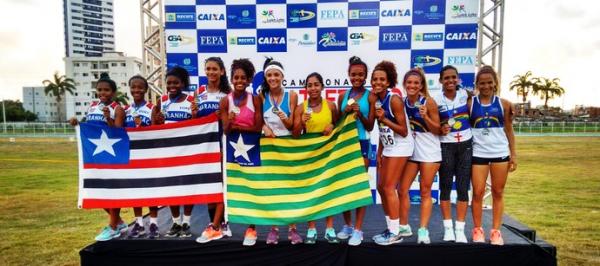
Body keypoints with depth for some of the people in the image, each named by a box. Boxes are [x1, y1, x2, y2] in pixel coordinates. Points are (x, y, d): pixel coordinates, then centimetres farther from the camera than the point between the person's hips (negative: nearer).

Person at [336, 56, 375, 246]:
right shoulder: (343, 96, 7)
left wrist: (360, 114, -18)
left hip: (362, 143, -3)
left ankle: (358, 230, 6)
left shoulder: (370, 97, -2)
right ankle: (347, 225, 23)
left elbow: (370, 126, -2)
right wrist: (345, 111, -8)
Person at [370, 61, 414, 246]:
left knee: (388, 188, -7)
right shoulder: (377, 99, 6)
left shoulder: (394, 99, -18)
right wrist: (379, 153, 11)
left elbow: (404, 131, -17)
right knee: (381, 187, 9)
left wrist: (384, 119, -25)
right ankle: (391, 228, 22)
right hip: (388, 147, 8)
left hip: (400, 147, -8)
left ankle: (395, 233, 5)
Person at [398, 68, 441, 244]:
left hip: (429, 152, -4)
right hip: (410, 151, 4)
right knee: (402, 190, 6)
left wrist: (425, 117, -22)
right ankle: (404, 226, 22)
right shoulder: (402, 102, 2)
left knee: (425, 192, 4)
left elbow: (438, 130, -7)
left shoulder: (429, 102, -10)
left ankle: (423, 230, 12)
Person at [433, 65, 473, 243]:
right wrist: (441, 129, -18)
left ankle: (460, 229, 12)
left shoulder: (465, 94, 1)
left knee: (463, 188, 3)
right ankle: (448, 228, 14)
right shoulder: (436, 100, -4)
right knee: (445, 187, 3)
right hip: (446, 147, -2)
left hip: (466, 146, 2)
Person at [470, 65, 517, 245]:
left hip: (500, 153, 1)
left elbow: (508, 130, 7)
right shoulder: (470, 103, 0)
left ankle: (496, 231, 19)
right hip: (478, 153, -1)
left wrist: (513, 153, 4)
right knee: (478, 192, 1)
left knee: (498, 193, 8)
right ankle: (477, 230, 16)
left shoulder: (503, 104, 3)